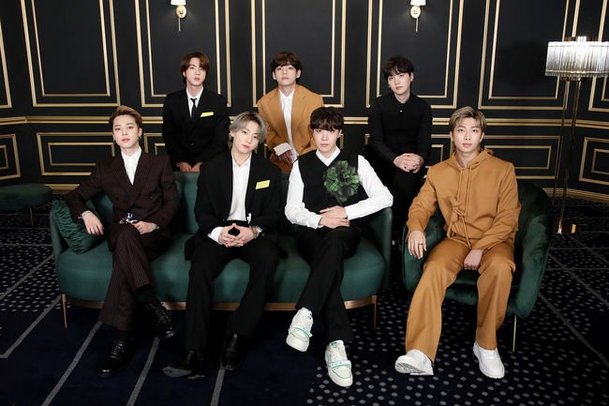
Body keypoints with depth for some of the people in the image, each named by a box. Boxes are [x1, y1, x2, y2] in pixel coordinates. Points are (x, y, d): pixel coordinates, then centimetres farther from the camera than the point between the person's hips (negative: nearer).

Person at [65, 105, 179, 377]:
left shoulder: (160, 164, 14)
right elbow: (75, 197, 18)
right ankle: (153, 307, -43)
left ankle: (123, 337, -38)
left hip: (154, 234, -2)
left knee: (123, 258, -38)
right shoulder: (105, 169, 20)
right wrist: (86, 214, -5)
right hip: (119, 235, 2)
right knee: (125, 232, -39)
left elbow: (172, 202, 7)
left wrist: (153, 224, -12)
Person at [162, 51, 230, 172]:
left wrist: (201, 164, -13)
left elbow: (220, 139, -3)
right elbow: (168, 135, 6)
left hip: (211, 165, -1)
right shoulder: (171, 100, 7)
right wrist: (180, 162, -8)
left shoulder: (218, 101, 1)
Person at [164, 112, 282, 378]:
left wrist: (253, 231, -16)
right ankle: (194, 354, -33)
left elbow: (273, 213, 6)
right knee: (200, 268, -31)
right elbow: (202, 210, 5)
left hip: (254, 232, 0)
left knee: (267, 259, -35)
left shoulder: (269, 171, 13)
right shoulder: (211, 168, 12)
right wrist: (217, 232, -17)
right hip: (219, 231, 0)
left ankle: (237, 336, -28)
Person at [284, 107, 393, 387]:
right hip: (312, 232, 1)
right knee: (331, 261, -35)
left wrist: (347, 212, -11)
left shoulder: (356, 162, 12)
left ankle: (305, 314, -48)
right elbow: (292, 211, 7)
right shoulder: (302, 165, 15)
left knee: (333, 241, -39)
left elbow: (385, 197, 0)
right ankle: (337, 344, -42)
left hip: (346, 233, 0)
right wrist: (319, 220, -13)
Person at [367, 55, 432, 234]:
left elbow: (425, 141, 0)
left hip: (411, 162, 0)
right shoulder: (378, 105, 3)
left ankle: (395, 229, -15)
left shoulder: (423, 107, 8)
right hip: (383, 161, 0)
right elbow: (376, 140, -7)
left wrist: (420, 158, -26)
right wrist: (395, 159, -26)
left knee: (406, 177, -32)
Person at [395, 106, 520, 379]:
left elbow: (508, 217, -5)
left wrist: (480, 249, -18)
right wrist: (416, 228, -18)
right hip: (456, 239, 2)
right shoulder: (438, 172, 9)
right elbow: (421, 206, 6)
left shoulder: (503, 169, 0)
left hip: (493, 240, -1)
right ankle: (420, 354, -38)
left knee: (500, 267, -37)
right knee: (434, 268, -31)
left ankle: (486, 344, -17)